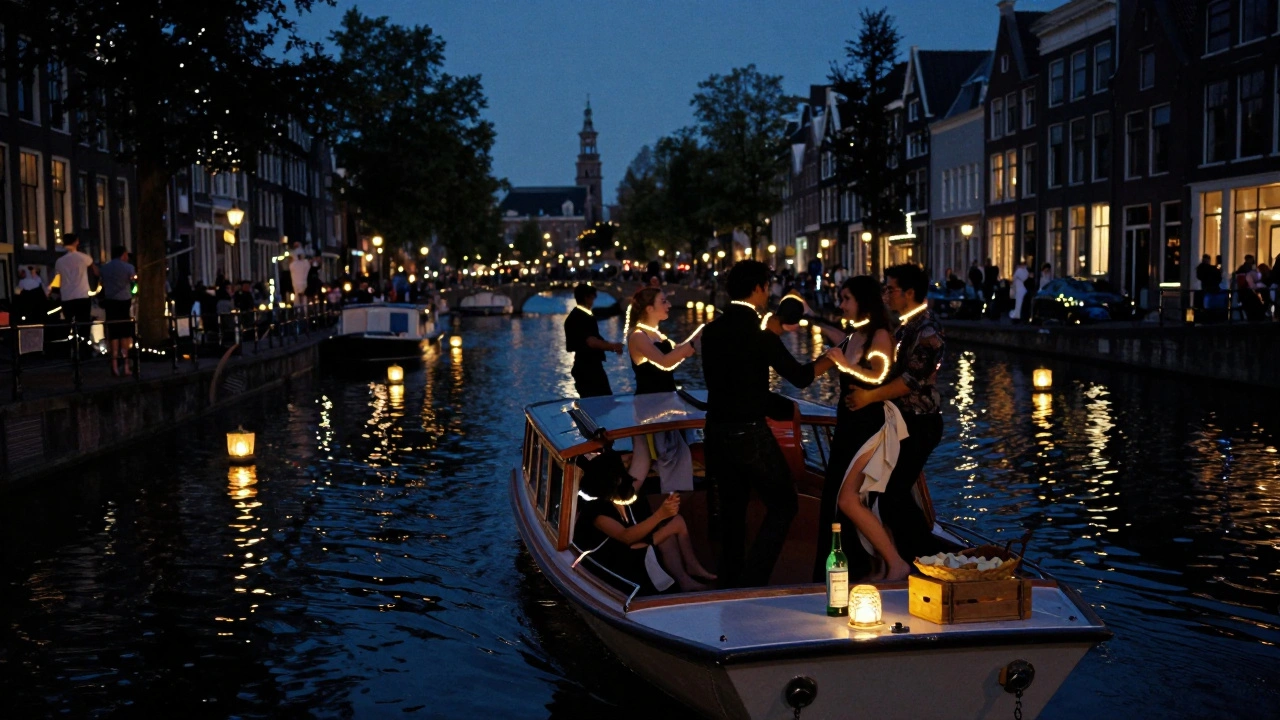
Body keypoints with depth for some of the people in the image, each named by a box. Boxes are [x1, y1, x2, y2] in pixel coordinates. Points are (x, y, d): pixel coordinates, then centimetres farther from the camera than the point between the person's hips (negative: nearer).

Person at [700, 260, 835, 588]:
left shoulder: (713, 329, 5)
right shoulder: (757, 333, -14)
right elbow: (800, 376, -9)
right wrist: (830, 359, 8)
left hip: (717, 431, 7)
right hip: (749, 434, -7)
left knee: (732, 508, 17)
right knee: (782, 505, 6)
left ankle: (732, 583, 23)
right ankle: (753, 582, -1)